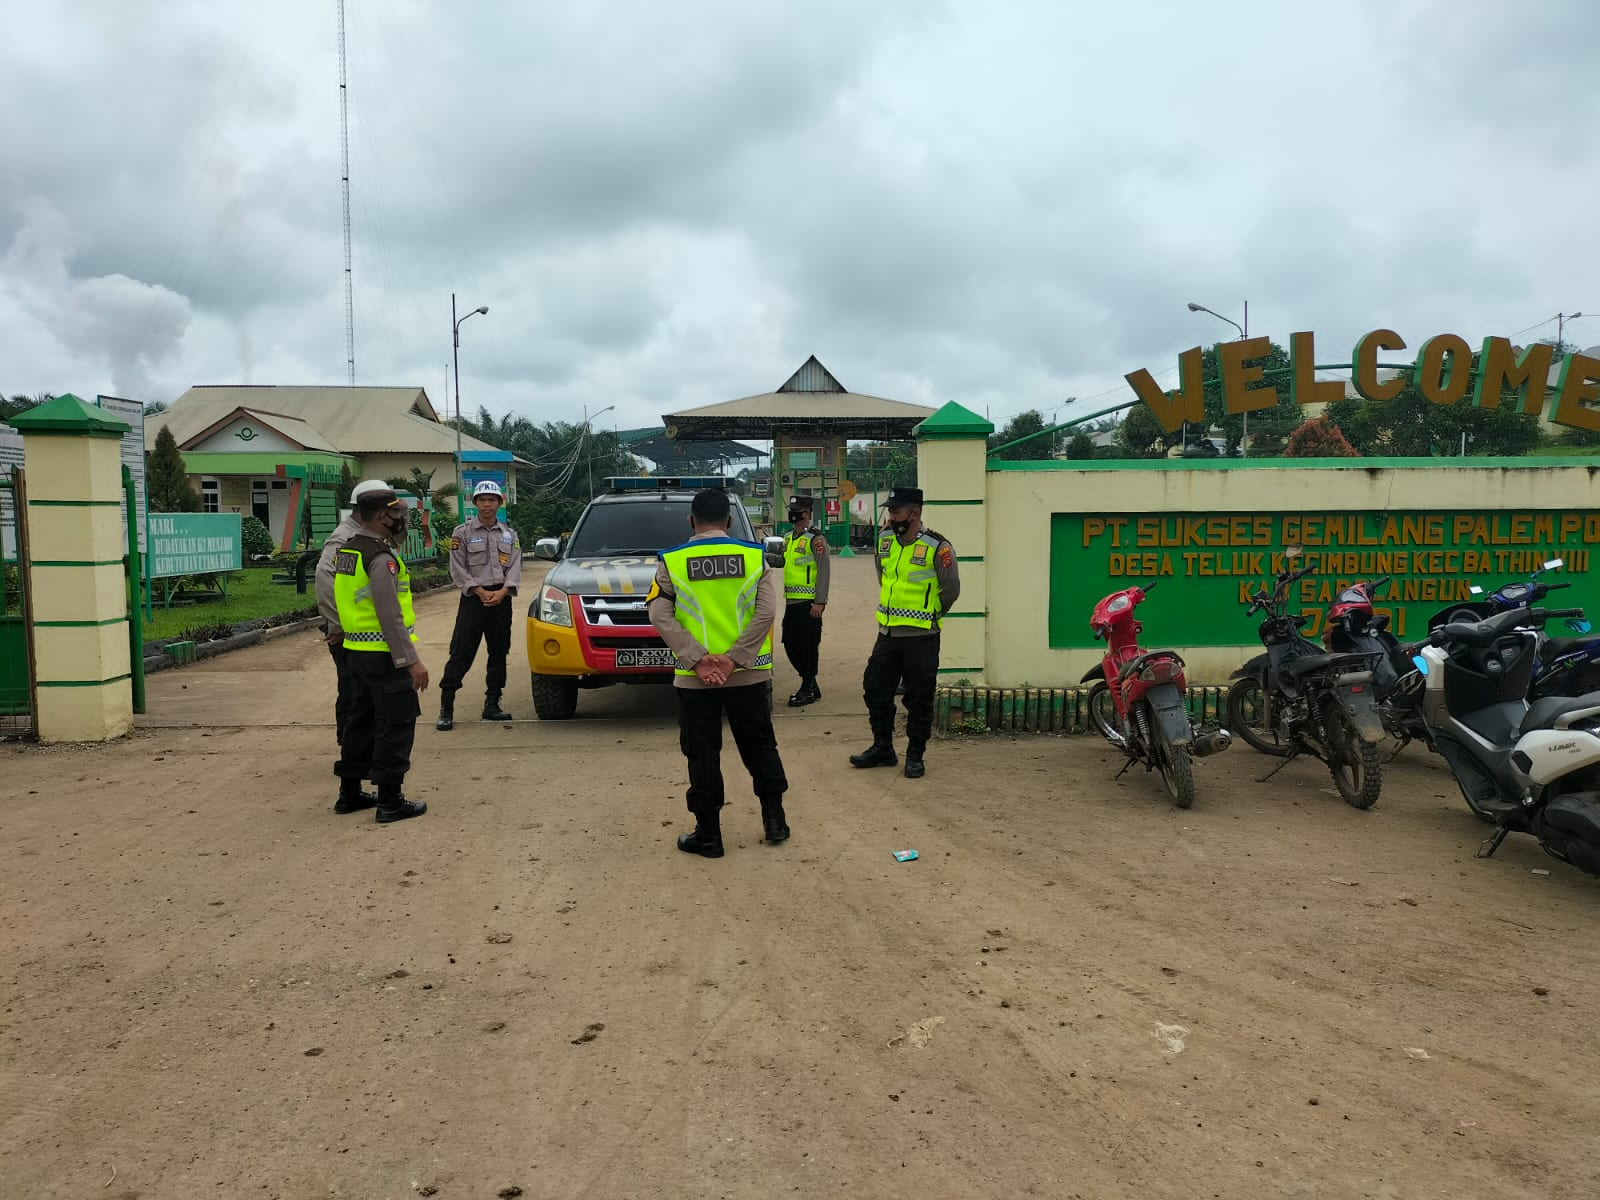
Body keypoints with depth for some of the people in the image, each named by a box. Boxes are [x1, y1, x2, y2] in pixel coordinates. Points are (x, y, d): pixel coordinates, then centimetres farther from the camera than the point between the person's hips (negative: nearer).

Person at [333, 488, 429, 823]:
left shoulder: (346, 552, 11)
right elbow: (390, 616, -23)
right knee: (395, 726, -3)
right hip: (384, 655, -10)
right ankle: (390, 801, 1)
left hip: (358, 653, 10)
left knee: (361, 721, 19)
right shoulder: (381, 557, -19)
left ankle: (349, 791, 28)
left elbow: (343, 601, 20)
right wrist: (411, 660, -22)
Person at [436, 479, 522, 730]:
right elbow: (458, 569, -2)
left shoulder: (509, 534, 12)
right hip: (473, 598, -4)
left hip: (501, 598, 4)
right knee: (461, 653, -7)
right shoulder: (463, 532, 3)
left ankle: (492, 705, 17)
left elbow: (514, 568, 5)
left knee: (499, 652, 7)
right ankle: (446, 708, -4)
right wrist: (481, 592, -12)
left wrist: (502, 592, -11)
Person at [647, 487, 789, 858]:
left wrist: (698, 660, -14)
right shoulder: (755, 557, 0)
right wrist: (734, 659, -12)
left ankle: (708, 834, 14)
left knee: (702, 756, 9)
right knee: (759, 746, 17)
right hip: (749, 674, 1)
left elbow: (659, 616, -9)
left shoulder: (672, 562, 0)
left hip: (694, 678, -1)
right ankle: (774, 818, 22)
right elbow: (766, 613, -9)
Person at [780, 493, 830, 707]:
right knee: (790, 644, 10)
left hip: (809, 603, -9)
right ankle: (811, 686, 23)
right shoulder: (789, 537, 16)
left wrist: (819, 602, -18)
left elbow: (823, 571, -15)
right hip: (792, 601, 9)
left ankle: (807, 690, 7)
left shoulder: (815, 538, -10)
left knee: (807, 646, -3)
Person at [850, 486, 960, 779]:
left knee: (919, 700, 3)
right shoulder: (885, 539, 3)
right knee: (876, 690, 13)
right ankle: (882, 748, 28)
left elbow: (951, 589, -4)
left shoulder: (937, 547, -15)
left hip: (921, 637, -6)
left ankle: (915, 756, 17)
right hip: (887, 634, 6)